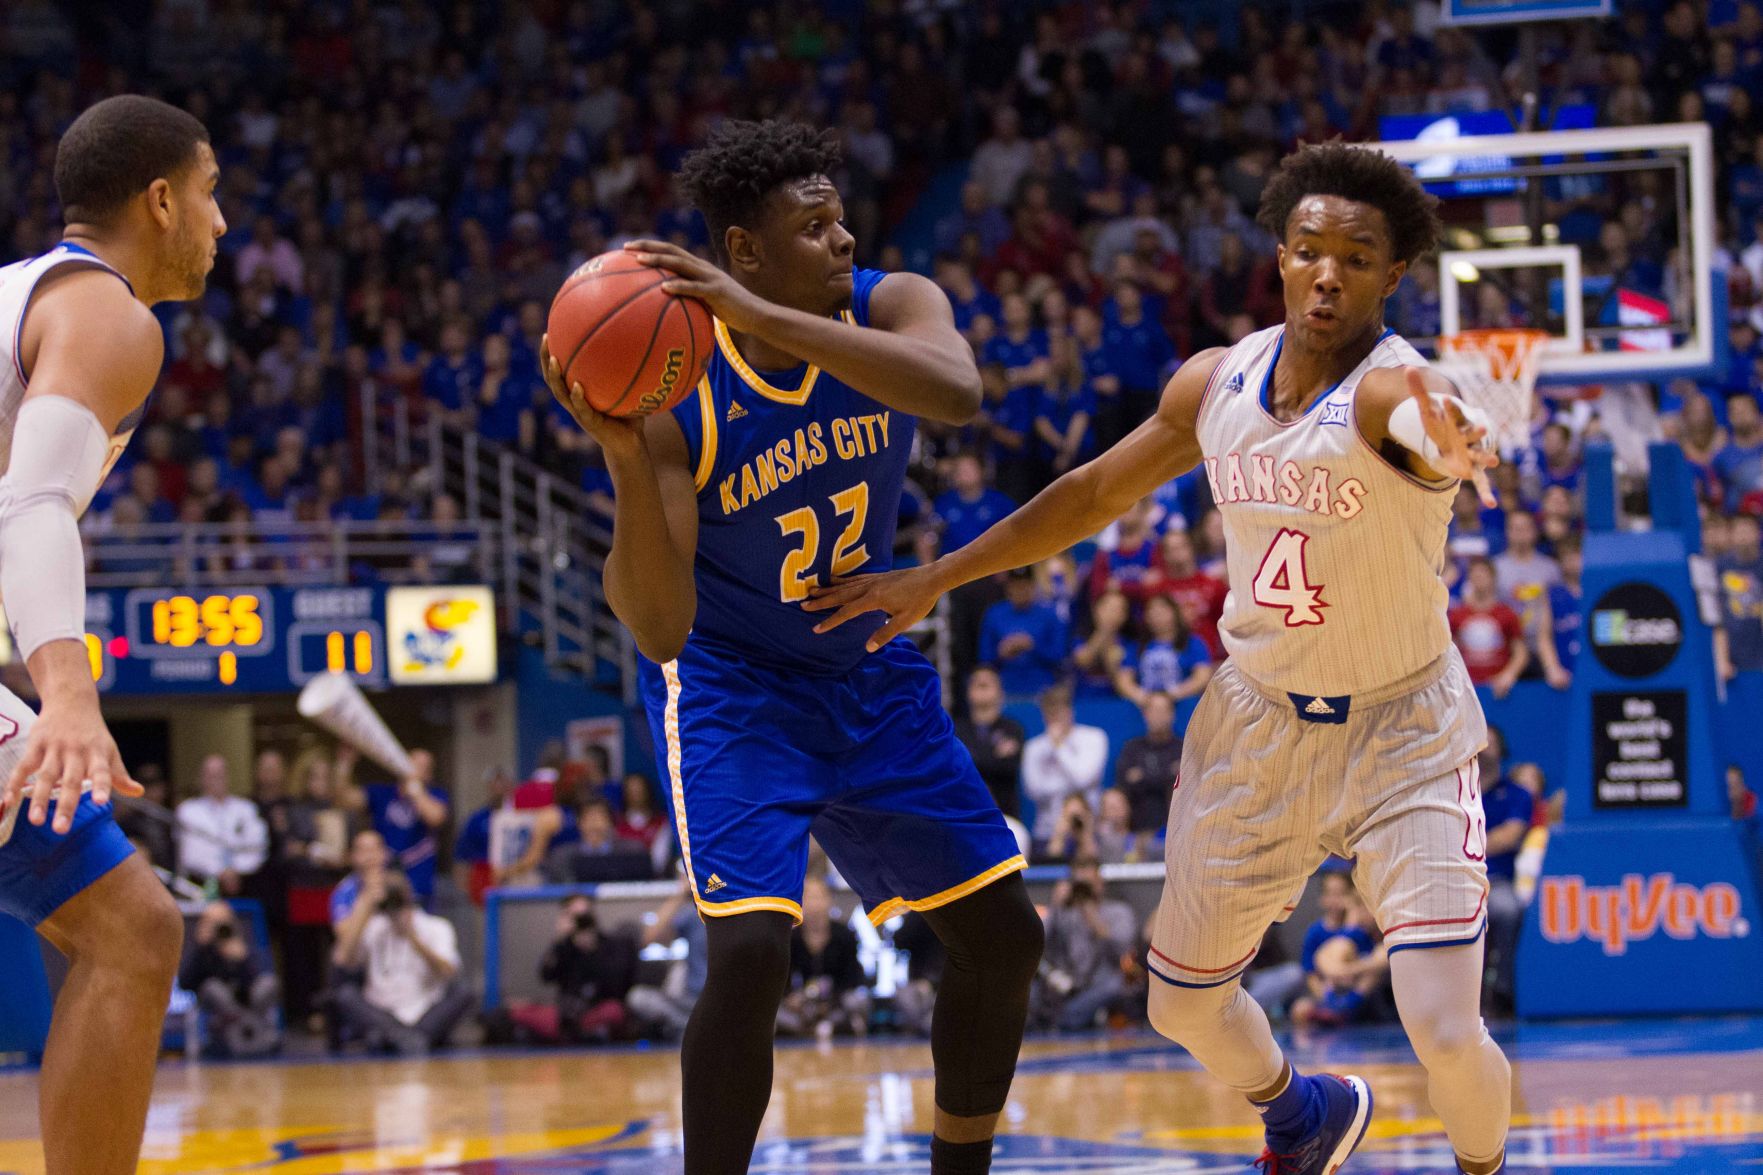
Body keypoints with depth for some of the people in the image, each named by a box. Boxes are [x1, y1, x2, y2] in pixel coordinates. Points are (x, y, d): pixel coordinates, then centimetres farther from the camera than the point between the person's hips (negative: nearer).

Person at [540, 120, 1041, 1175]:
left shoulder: (891, 308, -15)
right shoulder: (676, 395, -24)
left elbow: (958, 395, -42)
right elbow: (660, 629, -29)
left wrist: (764, 320, -48)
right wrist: (624, 456, -44)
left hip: (871, 669, 5)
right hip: (732, 683, -5)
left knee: (1005, 934, 7)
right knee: (751, 950, -23)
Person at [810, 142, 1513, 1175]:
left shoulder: (1390, 387, -24)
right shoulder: (1217, 384, -6)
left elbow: (1445, 424, -50)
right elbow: (1096, 493, 10)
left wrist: (1451, 440, -75)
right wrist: (934, 580, 10)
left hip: (1400, 731, -5)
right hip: (1260, 721, 5)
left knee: (1448, 1031, -16)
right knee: (1185, 1004, 14)